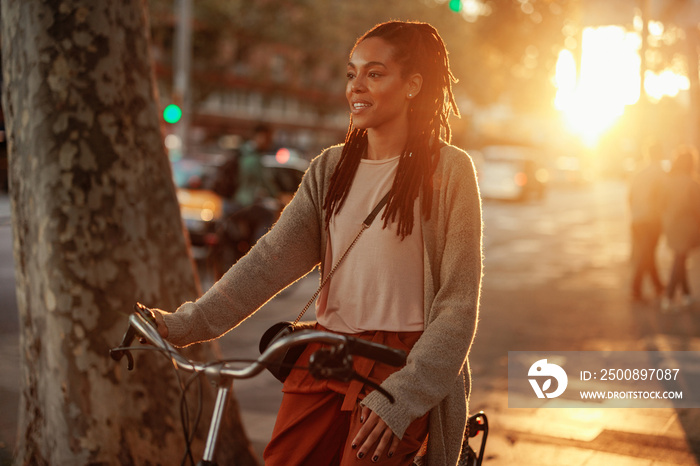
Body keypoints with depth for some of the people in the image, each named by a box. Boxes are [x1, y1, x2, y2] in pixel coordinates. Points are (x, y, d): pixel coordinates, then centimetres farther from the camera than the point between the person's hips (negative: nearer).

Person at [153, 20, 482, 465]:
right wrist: (185, 324, -10)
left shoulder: (449, 170, -5)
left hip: (402, 364, -4)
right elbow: (273, 258, 0)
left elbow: (458, 303, -10)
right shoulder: (331, 168, 9)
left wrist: (403, 395, -20)